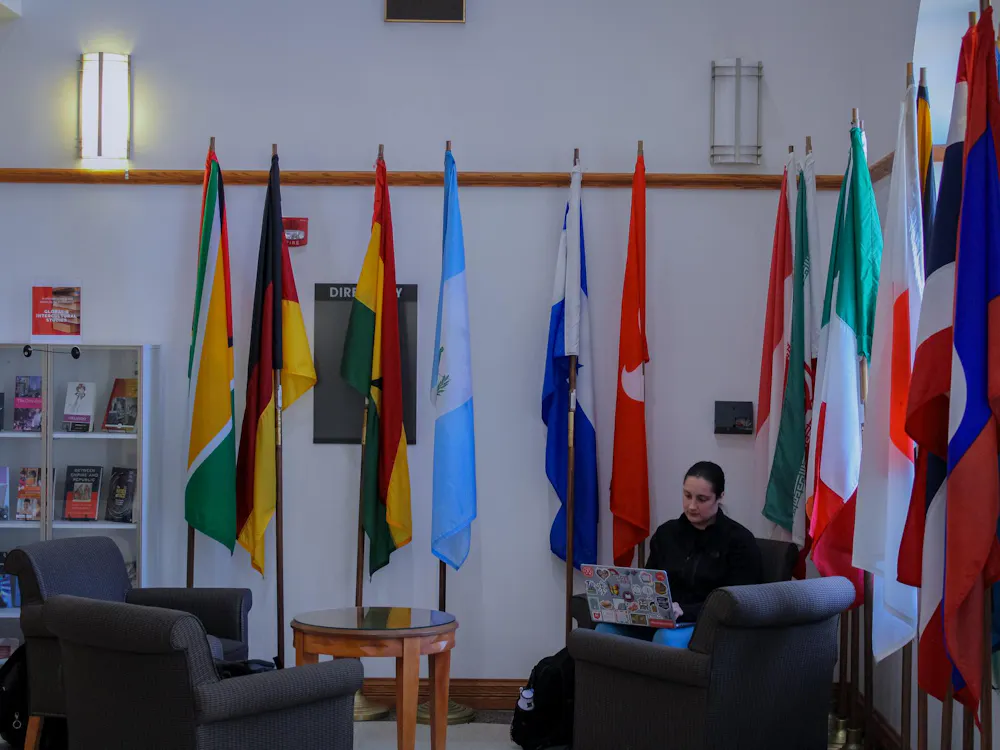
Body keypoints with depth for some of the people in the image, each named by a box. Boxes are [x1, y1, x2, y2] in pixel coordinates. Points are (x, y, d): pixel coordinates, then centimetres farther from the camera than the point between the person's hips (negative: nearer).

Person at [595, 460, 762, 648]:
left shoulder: (740, 541, 0)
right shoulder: (666, 533, 16)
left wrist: (684, 611, -25)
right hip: (661, 620, 5)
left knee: (668, 637, -39)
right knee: (606, 629, -26)